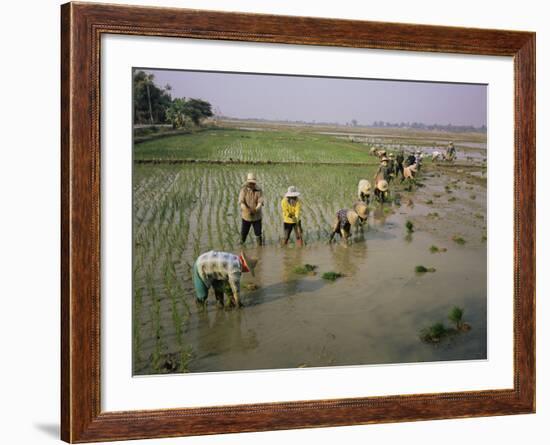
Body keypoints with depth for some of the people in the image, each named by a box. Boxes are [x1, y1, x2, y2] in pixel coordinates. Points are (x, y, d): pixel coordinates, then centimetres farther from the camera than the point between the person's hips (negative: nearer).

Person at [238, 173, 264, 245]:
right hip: (246, 216, 0)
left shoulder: (258, 190, -3)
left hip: (257, 216, 0)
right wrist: (247, 210, -31)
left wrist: (256, 209, -33)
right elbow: (241, 202, -14)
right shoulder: (243, 190, -5)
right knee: (244, 233, 9)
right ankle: (241, 244, 29)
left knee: (258, 233, 3)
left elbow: (260, 201, -13)